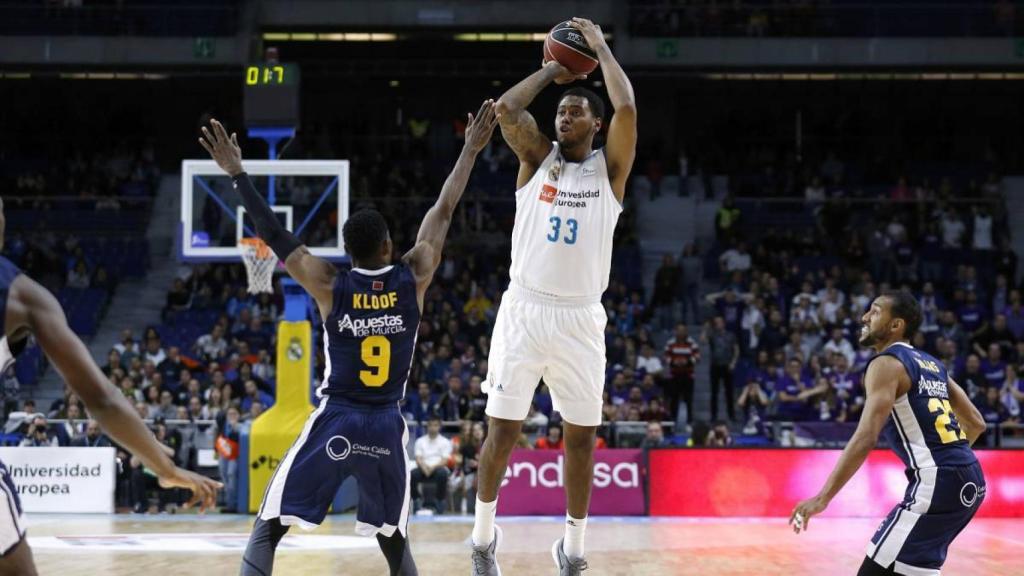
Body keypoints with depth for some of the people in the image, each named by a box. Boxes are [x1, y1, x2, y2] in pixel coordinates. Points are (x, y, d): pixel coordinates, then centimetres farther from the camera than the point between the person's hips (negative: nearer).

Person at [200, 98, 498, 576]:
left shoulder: (329, 285, -4)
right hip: (387, 427, 2)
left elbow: (274, 236, 3)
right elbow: (443, 212, 10)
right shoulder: (414, 278, 0)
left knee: (268, 530, 3)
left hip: (333, 422, -2)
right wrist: (471, 150, 21)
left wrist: (237, 173, 11)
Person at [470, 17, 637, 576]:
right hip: (524, 310, 0)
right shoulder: (538, 158, 8)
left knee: (581, 435, 6)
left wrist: (600, 47, 1)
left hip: (579, 318, 0)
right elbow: (505, 108, -8)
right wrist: (554, 69, 4)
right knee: (503, 429, 3)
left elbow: (626, 106, -11)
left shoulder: (609, 168, 5)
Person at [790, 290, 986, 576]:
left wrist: (822, 498, -19)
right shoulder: (932, 364, 20)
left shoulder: (886, 363, -6)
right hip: (970, 479, 9)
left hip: (935, 483, -9)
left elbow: (866, 438, -18)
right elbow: (976, 423, 25)